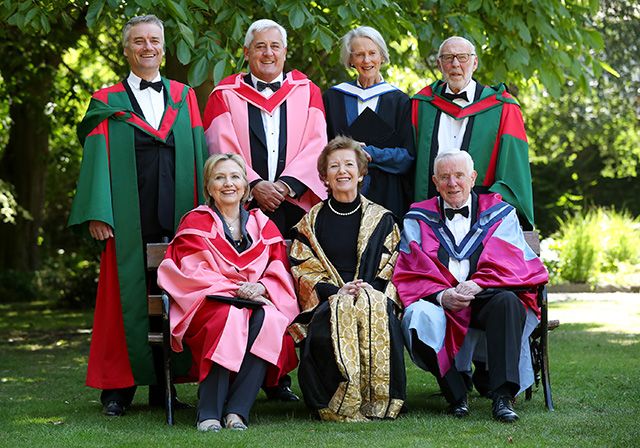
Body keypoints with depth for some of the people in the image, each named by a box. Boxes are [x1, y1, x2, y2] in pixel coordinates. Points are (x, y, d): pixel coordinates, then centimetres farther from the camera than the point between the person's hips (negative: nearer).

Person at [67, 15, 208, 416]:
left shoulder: (184, 97, 14)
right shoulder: (108, 102, 7)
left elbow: (198, 155, 10)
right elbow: (97, 156, 0)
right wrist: (97, 214, -10)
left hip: (177, 216, 2)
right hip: (129, 217, -2)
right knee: (126, 294, -3)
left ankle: (164, 385, 9)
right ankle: (118, 387, 3)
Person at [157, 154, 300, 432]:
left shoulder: (263, 226, 20)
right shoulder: (195, 223, 10)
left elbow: (280, 271, 12)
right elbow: (192, 272, -3)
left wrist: (261, 287, -11)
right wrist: (234, 289, -15)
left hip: (257, 301, 3)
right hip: (209, 301, -3)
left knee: (269, 319, -33)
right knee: (231, 316, -38)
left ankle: (237, 410, -35)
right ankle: (209, 413, -36)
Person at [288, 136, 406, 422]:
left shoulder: (381, 219, 16)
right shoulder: (311, 222, 15)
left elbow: (393, 268, 10)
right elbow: (303, 270, 6)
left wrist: (371, 289, -11)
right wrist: (335, 290, -11)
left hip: (375, 296, 0)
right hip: (326, 301, 0)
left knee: (375, 312, -37)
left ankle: (378, 401, -30)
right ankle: (338, 404, -29)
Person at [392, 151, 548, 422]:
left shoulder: (499, 214, 15)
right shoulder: (418, 220, 16)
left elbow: (509, 265, 3)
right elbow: (410, 273, 5)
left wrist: (476, 285, -17)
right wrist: (441, 296, -15)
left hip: (486, 300, 0)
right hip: (438, 304, 0)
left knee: (508, 302, -34)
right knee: (419, 314, -34)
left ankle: (503, 396, -38)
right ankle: (456, 395, -23)